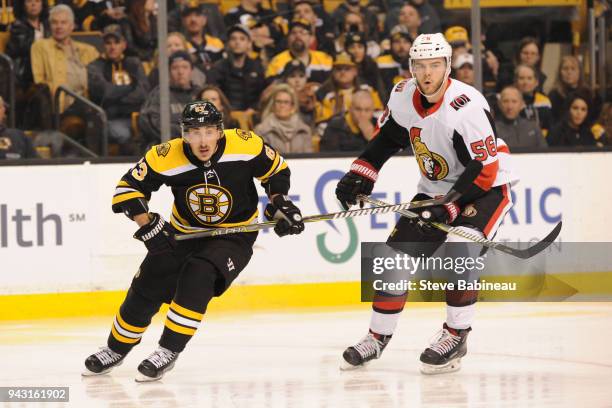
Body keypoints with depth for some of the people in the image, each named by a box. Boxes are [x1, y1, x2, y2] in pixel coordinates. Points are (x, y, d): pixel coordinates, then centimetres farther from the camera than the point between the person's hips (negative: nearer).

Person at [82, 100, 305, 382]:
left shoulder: (245, 145, -22)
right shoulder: (166, 157, -22)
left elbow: (277, 171, -3)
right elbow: (128, 188, -12)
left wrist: (280, 205, -13)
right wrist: (147, 224, -21)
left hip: (234, 236, -2)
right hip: (184, 233, 2)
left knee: (198, 277, -28)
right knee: (146, 290, 3)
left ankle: (169, 351, -16)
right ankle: (117, 349, 28)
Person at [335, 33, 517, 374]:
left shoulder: (466, 106, -29)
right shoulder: (403, 97, -8)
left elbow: (484, 169, -27)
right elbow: (387, 137, 10)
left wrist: (448, 208, -29)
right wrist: (360, 176, 0)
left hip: (487, 188, -7)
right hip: (435, 189, 7)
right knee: (398, 254, -1)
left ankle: (456, 337, -15)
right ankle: (379, 337, 13)